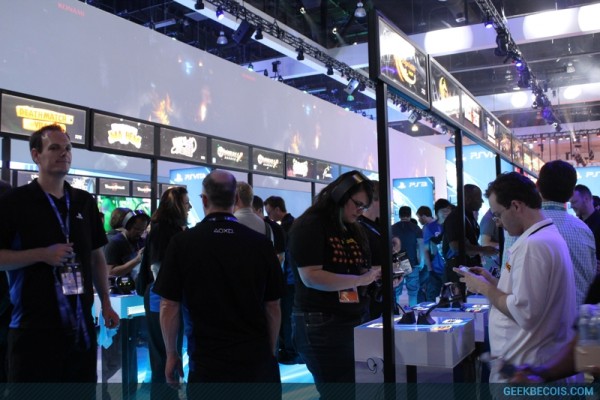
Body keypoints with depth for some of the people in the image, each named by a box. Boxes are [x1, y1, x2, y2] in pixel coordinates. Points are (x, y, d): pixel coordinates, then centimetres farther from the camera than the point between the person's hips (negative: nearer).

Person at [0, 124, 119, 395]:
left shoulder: (85, 202, 10)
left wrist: (106, 305, 11)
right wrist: (43, 254, -18)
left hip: (81, 327, 5)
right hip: (33, 329, -4)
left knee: (83, 392, 11)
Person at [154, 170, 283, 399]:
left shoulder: (183, 243, -7)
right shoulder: (261, 243, -4)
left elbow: (169, 307, -4)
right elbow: (273, 307, 3)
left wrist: (171, 354, 10)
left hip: (208, 364, -1)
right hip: (257, 361, 1)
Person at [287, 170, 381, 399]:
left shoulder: (354, 230, 13)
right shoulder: (309, 226, -13)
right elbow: (310, 277, -23)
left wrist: (380, 275, -1)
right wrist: (360, 279, -24)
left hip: (356, 320, 8)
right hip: (322, 326, -8)